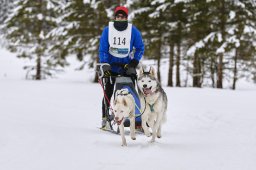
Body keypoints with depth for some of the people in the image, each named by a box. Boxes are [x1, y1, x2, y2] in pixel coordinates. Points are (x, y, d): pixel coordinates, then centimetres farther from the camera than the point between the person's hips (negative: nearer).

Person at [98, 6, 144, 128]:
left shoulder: (133, 31, -4)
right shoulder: (107, 30, -5)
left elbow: (140, 48, 2)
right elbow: (103, 49, -3)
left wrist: (134, 63, -8)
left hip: (127, 65, 0)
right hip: (111, 65, 0)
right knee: (108, 93, -1)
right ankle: (105, 118, 7)